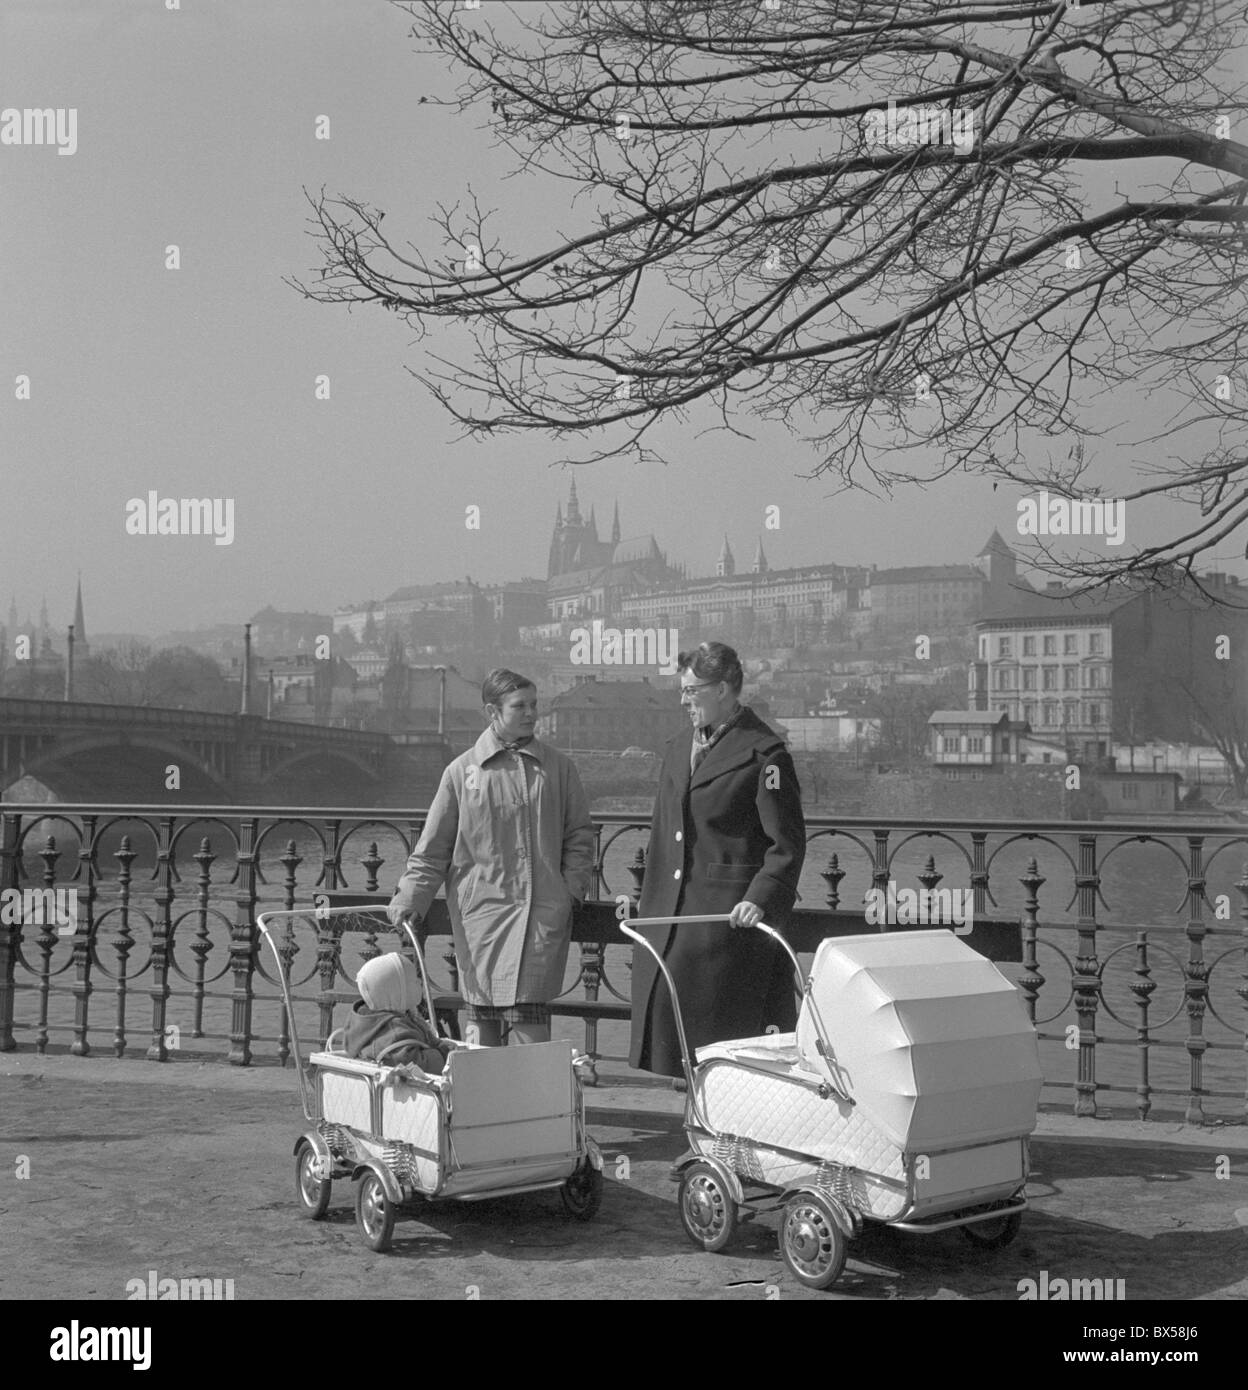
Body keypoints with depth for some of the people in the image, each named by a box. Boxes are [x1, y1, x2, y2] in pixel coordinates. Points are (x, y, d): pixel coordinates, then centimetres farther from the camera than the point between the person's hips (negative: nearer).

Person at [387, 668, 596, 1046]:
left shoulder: (558, 768, 7)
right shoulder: (462, 771, 4)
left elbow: (579, 835, 12)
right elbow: (433, 847, 8)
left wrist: (572, 888, 1)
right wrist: (410, 897, 0)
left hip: (543, 909, 0)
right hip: (480, 907, 0)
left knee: (528, 1009, -8)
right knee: (480, 1010, 5)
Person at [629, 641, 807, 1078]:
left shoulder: (763, 753, -7)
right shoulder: (677, 748, 18)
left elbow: (787, 843, -10)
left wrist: (762, 898, -21)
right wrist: (646, 896, 16)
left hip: (730, 912, -7)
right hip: (669, 915, 7)